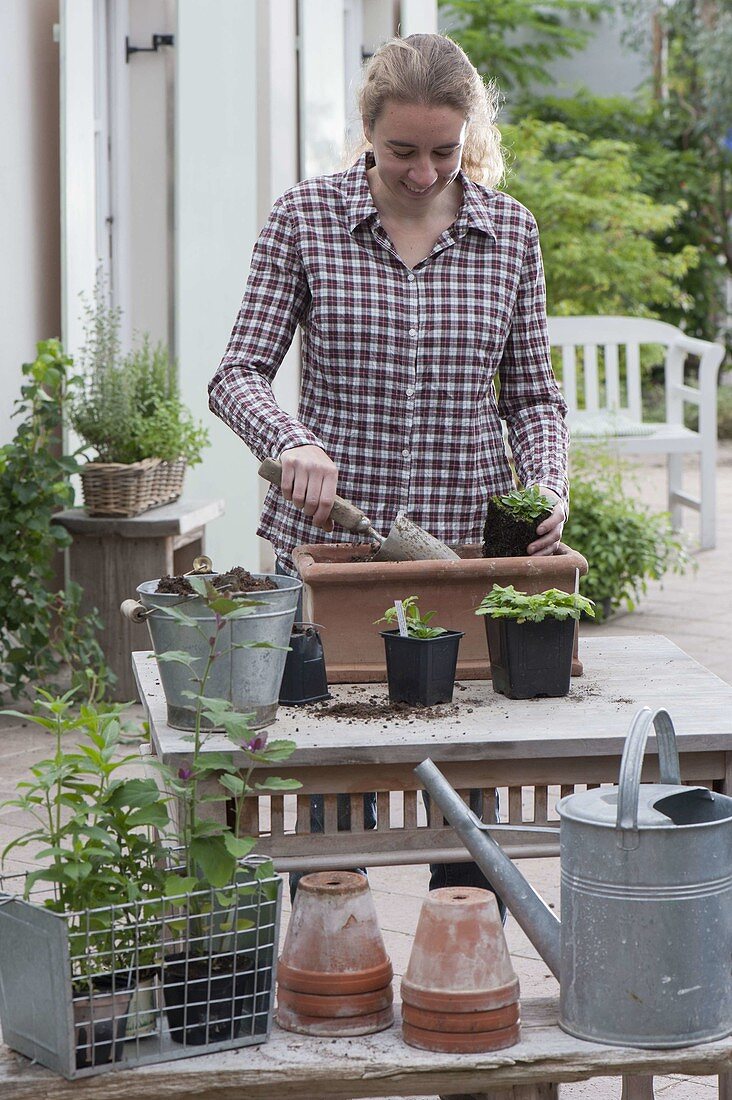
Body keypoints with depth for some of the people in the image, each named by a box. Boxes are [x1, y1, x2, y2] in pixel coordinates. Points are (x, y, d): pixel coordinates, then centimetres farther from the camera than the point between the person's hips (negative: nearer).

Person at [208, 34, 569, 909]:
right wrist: (292, 443, -22)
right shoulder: (305, 218, -2)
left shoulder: (509, 230, 5)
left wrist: (546, 486, -9)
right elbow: (238, 373, -2)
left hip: (470, 542, 2)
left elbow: (533, 394, 9)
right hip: (328, 541, -1)